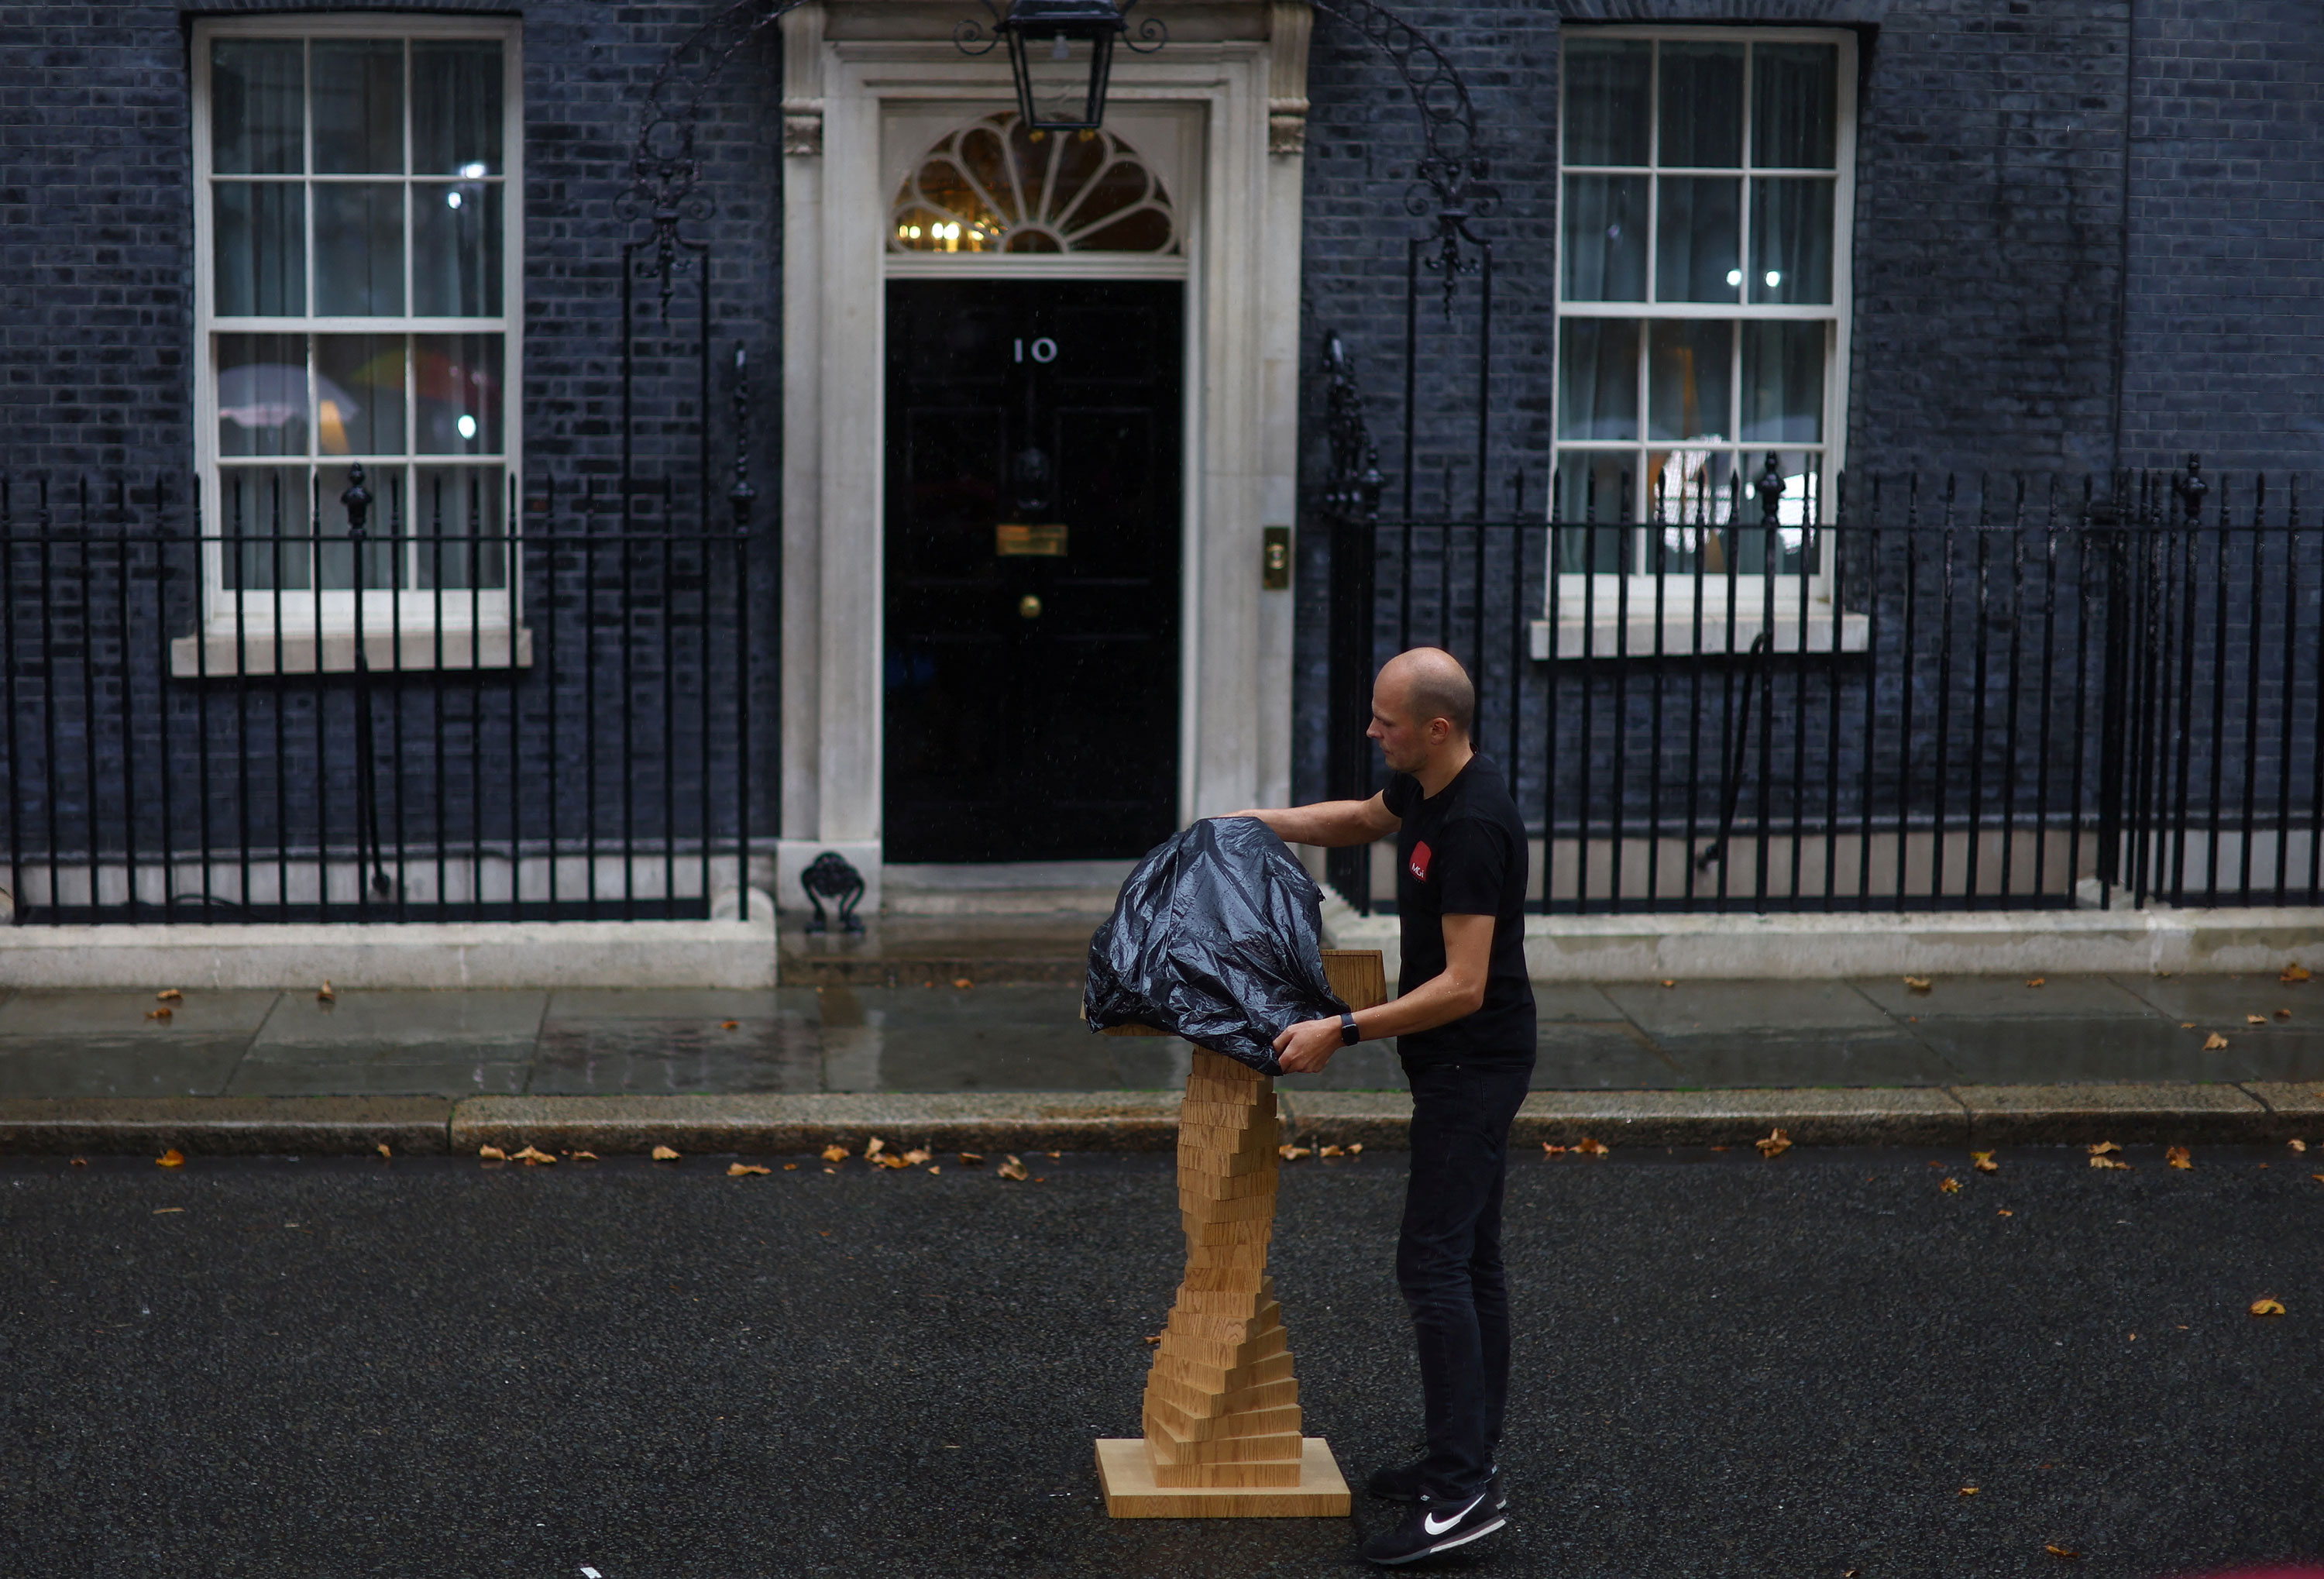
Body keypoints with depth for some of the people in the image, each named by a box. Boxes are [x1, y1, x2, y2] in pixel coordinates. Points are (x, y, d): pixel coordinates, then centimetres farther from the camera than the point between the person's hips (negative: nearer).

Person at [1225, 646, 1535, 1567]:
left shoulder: (1473, 824, -26)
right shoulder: (1422, 787, 5)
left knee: (1435, 1264, -11)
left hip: (1472, 1065, -10)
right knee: (1469, 1258, 14)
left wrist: (1343, 1031, -29)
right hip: (1464, 1064, 10)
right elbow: (1365, 820, 29)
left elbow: (1462, 986, -28)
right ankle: (1468, 1458, 23)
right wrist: (1260, 823, 21)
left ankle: (1464, 1490, -11)